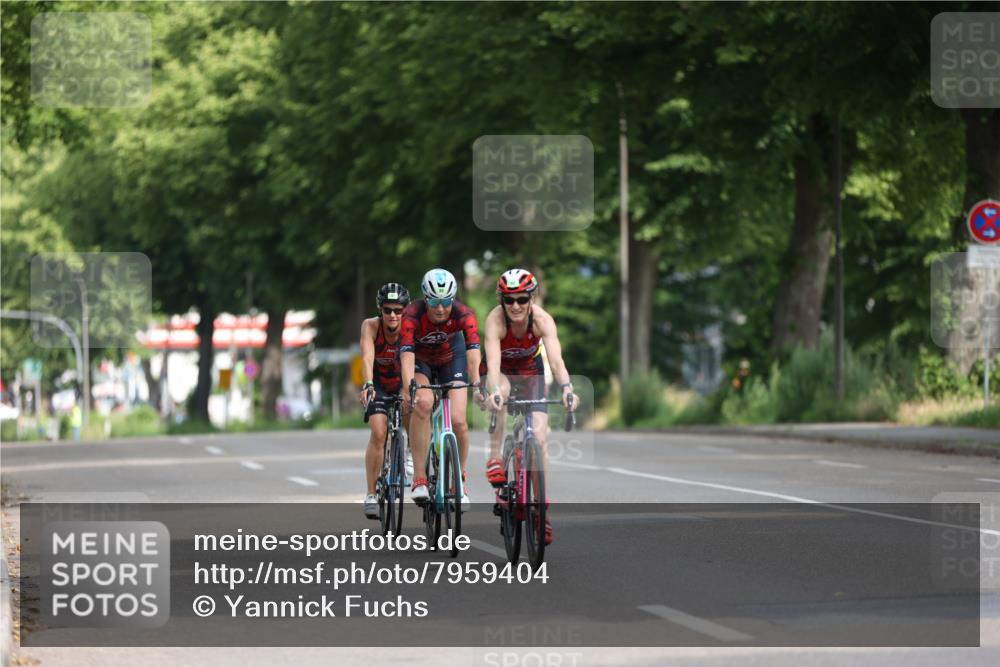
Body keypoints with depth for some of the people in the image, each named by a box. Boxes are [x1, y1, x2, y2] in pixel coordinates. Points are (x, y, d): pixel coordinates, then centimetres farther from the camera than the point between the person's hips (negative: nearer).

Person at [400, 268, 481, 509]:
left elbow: (473, 352, -39)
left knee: (458, 420, -15)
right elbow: (407, 354, -43)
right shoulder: (412, 315, -33)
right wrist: (409, 387, -59)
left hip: (451, 359, 1)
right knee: (423, 403, -31)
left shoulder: (464, 315, -29)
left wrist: (477, 383, -56)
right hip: (420, 361, -1)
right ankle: (419, 478, -26)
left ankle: (459, 481, 9)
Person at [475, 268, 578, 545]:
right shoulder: (495, 320, -31)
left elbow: (556, 358, -40)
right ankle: (494, 458, -29)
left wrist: (566, 388, -58)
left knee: (539, 438, -12)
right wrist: (493, 392, -63)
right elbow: (493, 362, -44)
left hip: (530, 372, 1)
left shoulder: (542, 319, -28)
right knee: (500, 391, -39)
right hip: (500, 372, -1)